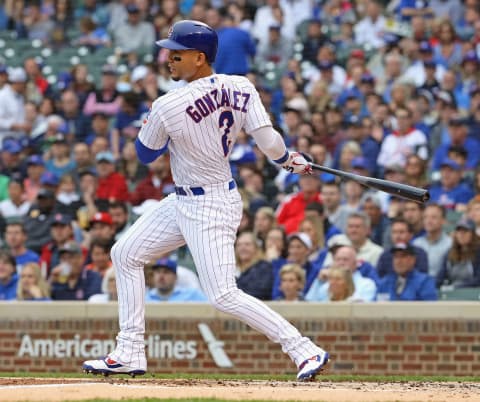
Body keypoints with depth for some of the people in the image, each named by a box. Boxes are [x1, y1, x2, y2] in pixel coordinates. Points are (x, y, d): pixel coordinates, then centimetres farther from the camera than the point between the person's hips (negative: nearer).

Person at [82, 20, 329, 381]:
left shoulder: (168, 107, -22)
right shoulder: (241, 89, -6)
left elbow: (146, 154, -6)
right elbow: (269, 142, -9)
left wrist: (150, 124, 11)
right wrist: (290, 160, 11)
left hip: (211, 209, -10)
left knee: (224, 296, -10)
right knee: (125, 254, 15)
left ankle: (306, 351, -7)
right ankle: (130, 354, 19)